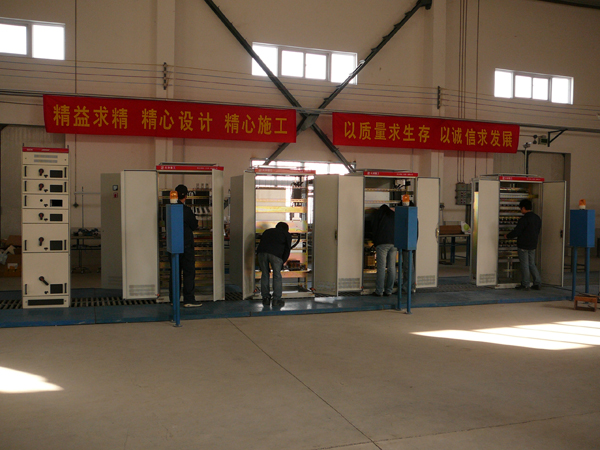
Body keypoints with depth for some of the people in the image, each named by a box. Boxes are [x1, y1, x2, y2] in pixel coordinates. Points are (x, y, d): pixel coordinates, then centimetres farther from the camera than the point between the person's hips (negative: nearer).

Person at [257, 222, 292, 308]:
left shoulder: (267, 231, 35)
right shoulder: (287, 235, 25)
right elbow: (287, 249, 13)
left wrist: (261, 265, 32)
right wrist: (282, 263, 18)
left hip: (262, 252, 3)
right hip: (276, 254, -3)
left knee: (265, 275, 16)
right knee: (277, 276, 9)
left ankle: (266, 299, 21)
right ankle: (276, 300, 11)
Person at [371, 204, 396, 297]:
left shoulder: (378, 213, 12)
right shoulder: (394, 214, 22)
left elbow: (374, 228, 5)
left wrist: (375, 243, 10)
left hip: (382, 243, -4)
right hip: (394, 242, 4)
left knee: (381, 267, -5)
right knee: (392, 267, 6)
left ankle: (379, 291, -4)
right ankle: (389, 291, 9)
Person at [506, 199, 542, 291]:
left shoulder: (524, 219, -18)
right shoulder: (537, 218, 8)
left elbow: (516, 232, -17)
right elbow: (537, 232, 16)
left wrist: (508, 236, 0)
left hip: (523, 246, -7)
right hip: (533, 245, 7)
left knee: (524, 265, 0)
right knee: (532, 264, 15)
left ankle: (525, 285, 6)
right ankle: (537, 283, 12)